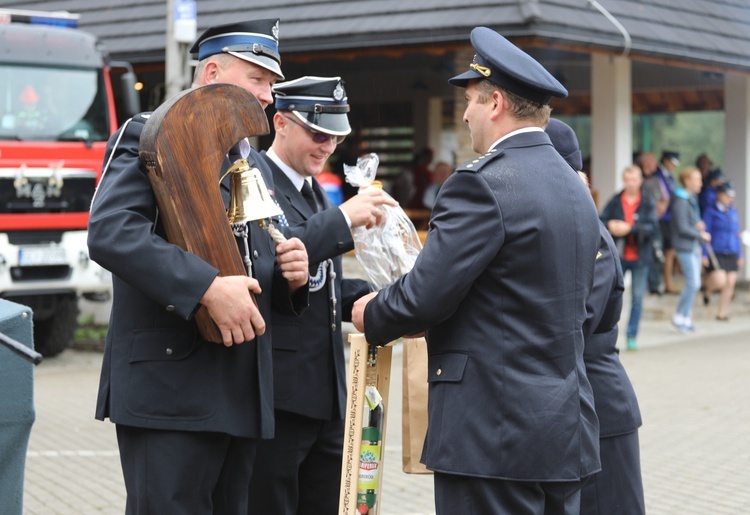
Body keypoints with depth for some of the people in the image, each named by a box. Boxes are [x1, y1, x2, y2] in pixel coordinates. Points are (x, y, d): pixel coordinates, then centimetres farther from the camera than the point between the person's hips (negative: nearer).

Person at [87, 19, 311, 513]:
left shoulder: (256, 164, 21)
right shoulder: (151, 135, -4)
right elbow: (110, 231, -21)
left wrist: (291, 275, 4)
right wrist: (209, 288, -26)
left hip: (243, 394, 8)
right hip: (170, 386, -8)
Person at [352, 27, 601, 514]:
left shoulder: (483, 184, -15)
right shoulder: (576, 188, 13)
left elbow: (425, 296, -17)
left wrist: (371, 314, 5)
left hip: (494, 436, -9)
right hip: (567, 428, 9)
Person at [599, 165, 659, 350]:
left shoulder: (647, 203, -1)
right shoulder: (614, 201, 1)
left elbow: (652, 227, -11)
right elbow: (602, 222, -2)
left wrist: (630, 228, -21)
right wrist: (611, 226, -22)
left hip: (639, 258, 0)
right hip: (618, 257, 0)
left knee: (637, 298, 5)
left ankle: (632, 336, 14)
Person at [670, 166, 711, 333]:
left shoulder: (692, 199, 14)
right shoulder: (681, 201, -17)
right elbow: (682, 228, -19)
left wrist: (699, 224, 2)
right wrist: (701, 235, -9)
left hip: (694, 246, 10)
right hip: (685, 246, -10)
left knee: (694, 284, 11)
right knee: (693, 283, -11)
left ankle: (686, 318, 18)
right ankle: (679, 317, -2)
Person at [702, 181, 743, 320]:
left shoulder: (733, 213, 12)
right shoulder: (711, 212, -3)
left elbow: (736, 234, 18)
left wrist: (739, 255, 16)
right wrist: (704, 255, -9)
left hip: (731, 254, 5)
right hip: (716, 254, -5)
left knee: (730, 283, 0)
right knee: (719, 281, -18)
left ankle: (721, 313, 12)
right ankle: (708, 290, 17)